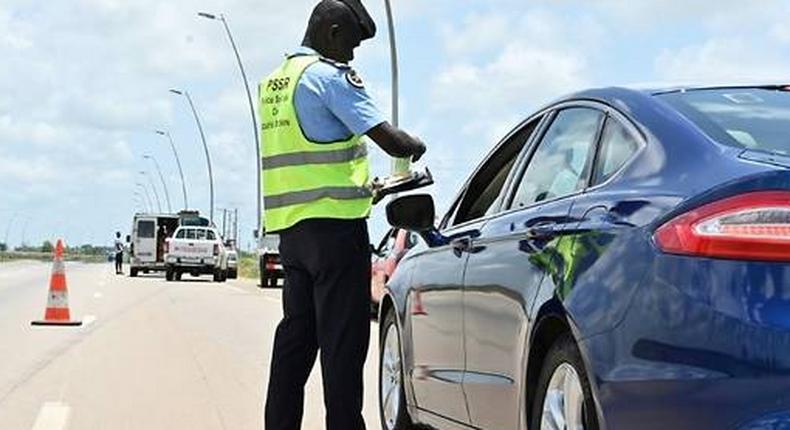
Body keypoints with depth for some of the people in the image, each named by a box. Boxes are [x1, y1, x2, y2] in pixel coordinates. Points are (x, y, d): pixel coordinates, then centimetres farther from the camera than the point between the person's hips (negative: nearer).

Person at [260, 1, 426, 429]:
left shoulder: (273, 83, 17)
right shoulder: (331, 76, -9)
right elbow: (387, 138, -16)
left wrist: (363, 188, 25)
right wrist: (416, 147, 5)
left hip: (289, 225, 8)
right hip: (333, 223, -8)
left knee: (296, 333, 13)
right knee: (341, 339, -5)